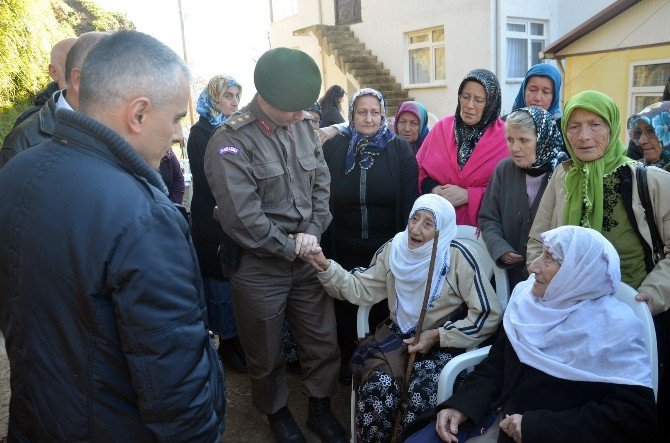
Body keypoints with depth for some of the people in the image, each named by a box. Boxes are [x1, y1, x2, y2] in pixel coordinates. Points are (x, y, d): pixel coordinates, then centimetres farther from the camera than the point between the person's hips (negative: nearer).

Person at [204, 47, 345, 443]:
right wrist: (290, 247, -12)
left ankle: (321, 408, 39)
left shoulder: (304, 126, 3)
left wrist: (312, 231, -9)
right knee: (266, 354, 15)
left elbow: (322, 184, 6)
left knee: (323, 340, 15)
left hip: (306, 257, 5)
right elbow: (242, 217, -20)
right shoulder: (231, 141, -16)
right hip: (260, 265, -4)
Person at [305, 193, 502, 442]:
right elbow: (362, 289, 2)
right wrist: (326, 268, -13)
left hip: (443, 343, -2)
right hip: (398, 335, 3)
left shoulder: (456, 257, -13)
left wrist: (437, 336, -13)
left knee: (421, 393, -29)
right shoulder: (395, 249, 0)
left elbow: (488, 314, -9)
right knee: (378, 386, -25)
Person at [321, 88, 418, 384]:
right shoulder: (333, 148, 0)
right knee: (345, 308, 14)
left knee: (382, 310, 12)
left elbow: (410, 203, -4)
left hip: (386, 251, 0)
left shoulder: (400, 150, -2)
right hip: (343, 252, 1)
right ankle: (347, 363, 36)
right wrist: (324, 247, -4)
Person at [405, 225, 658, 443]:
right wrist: (459, 405, -11)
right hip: (496, 418, 5)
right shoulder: (528, 297, 1)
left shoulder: (614, 329, -14)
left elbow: (637, 418, -19)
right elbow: (497, 363, 5)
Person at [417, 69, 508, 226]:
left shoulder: (505, 137, 1)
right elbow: (419, 169, 11)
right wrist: (434, 189, -7)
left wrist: (468, 195, -11)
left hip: (481, 226, -3)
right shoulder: (442, 128, 9)